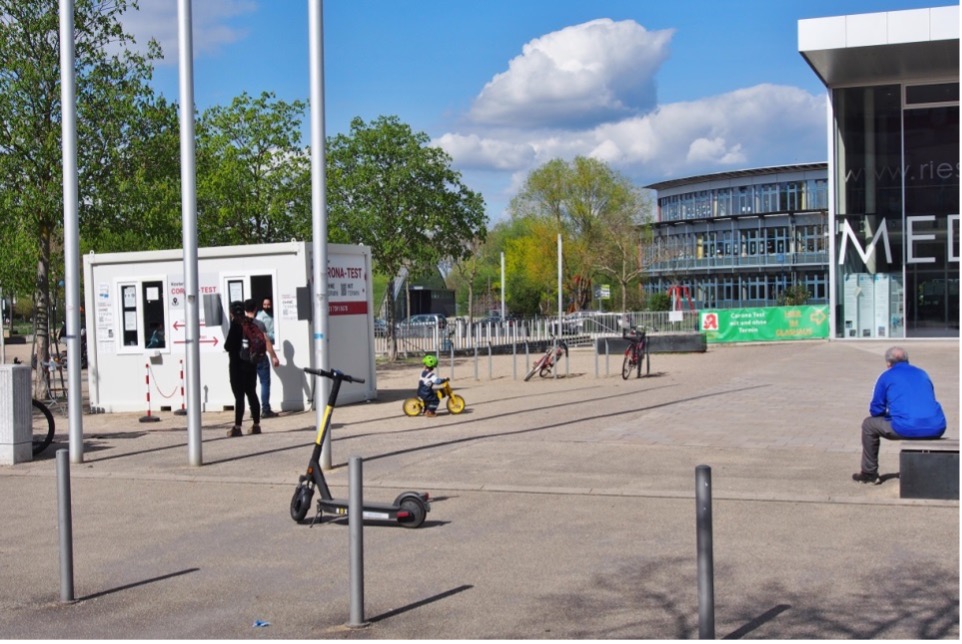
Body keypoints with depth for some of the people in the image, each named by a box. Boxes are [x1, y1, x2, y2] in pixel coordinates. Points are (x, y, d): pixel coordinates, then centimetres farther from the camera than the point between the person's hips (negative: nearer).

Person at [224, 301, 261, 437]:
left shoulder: (235, 324, -12)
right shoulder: (250, 324, 5)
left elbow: (228, 346, -13)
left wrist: (227, 346, 7)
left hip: (237, 365, -6)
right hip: (251, 364, 6)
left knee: (239, 396, -5)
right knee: (252, 394, 11)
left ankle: (237, 427, -4)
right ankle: (256, 424, 13)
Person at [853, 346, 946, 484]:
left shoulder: (886, 376, 9)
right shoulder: (922, 374, 23)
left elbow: (876, 411, 11)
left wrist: (889, 414, 34)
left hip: (907, 429, -5)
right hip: (936, 429, 5)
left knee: (869, 424, 19)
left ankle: (869, 473, 22)